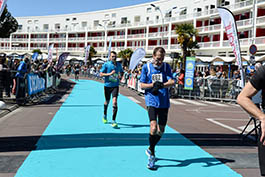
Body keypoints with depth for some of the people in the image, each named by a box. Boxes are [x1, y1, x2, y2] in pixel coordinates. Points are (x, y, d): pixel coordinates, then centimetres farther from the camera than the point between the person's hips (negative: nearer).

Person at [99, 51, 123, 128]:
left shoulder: (119, 65, 5)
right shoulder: (106, 64, -5)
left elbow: (122, 72, 24)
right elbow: (101, 74, -8)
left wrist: (120, 76, 3)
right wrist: (109, 73, -20)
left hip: (115, 86, 1)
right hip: (107, 85, -1)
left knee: (115, 102, -16)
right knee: (107, 101, 16)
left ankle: (113, 121, -14)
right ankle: (104, 116, 45)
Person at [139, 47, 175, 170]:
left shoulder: (166, 66, 4)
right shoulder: (146, 67, 0)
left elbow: (172, 82, -7)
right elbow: (142, 85, 1)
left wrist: (161, 85, -26)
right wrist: (152, 85, -18)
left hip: (164, 102, 3)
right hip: (151, 101, -3)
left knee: (161, 130, 9)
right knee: (153, 127, -19)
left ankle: (150, 149, 35)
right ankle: (151, 155, -1)